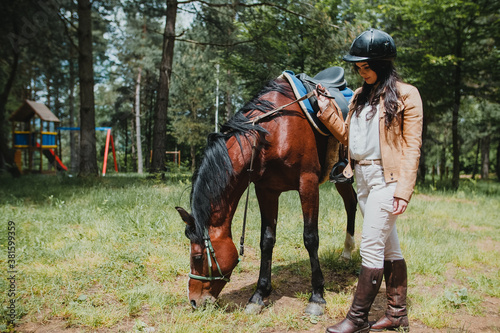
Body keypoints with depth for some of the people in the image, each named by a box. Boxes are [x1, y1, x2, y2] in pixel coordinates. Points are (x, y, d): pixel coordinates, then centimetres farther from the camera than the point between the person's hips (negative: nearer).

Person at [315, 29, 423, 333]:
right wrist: (327, 112, 6)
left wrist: (404, 190, -18)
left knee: (371, 247, -6)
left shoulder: (406, 95, -6)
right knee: (390, 246, 14)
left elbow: (412, 147, -11)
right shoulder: (360, 96, 14)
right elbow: (348, 137, 16)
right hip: (363, 177, 7)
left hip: (387, 177, -7)